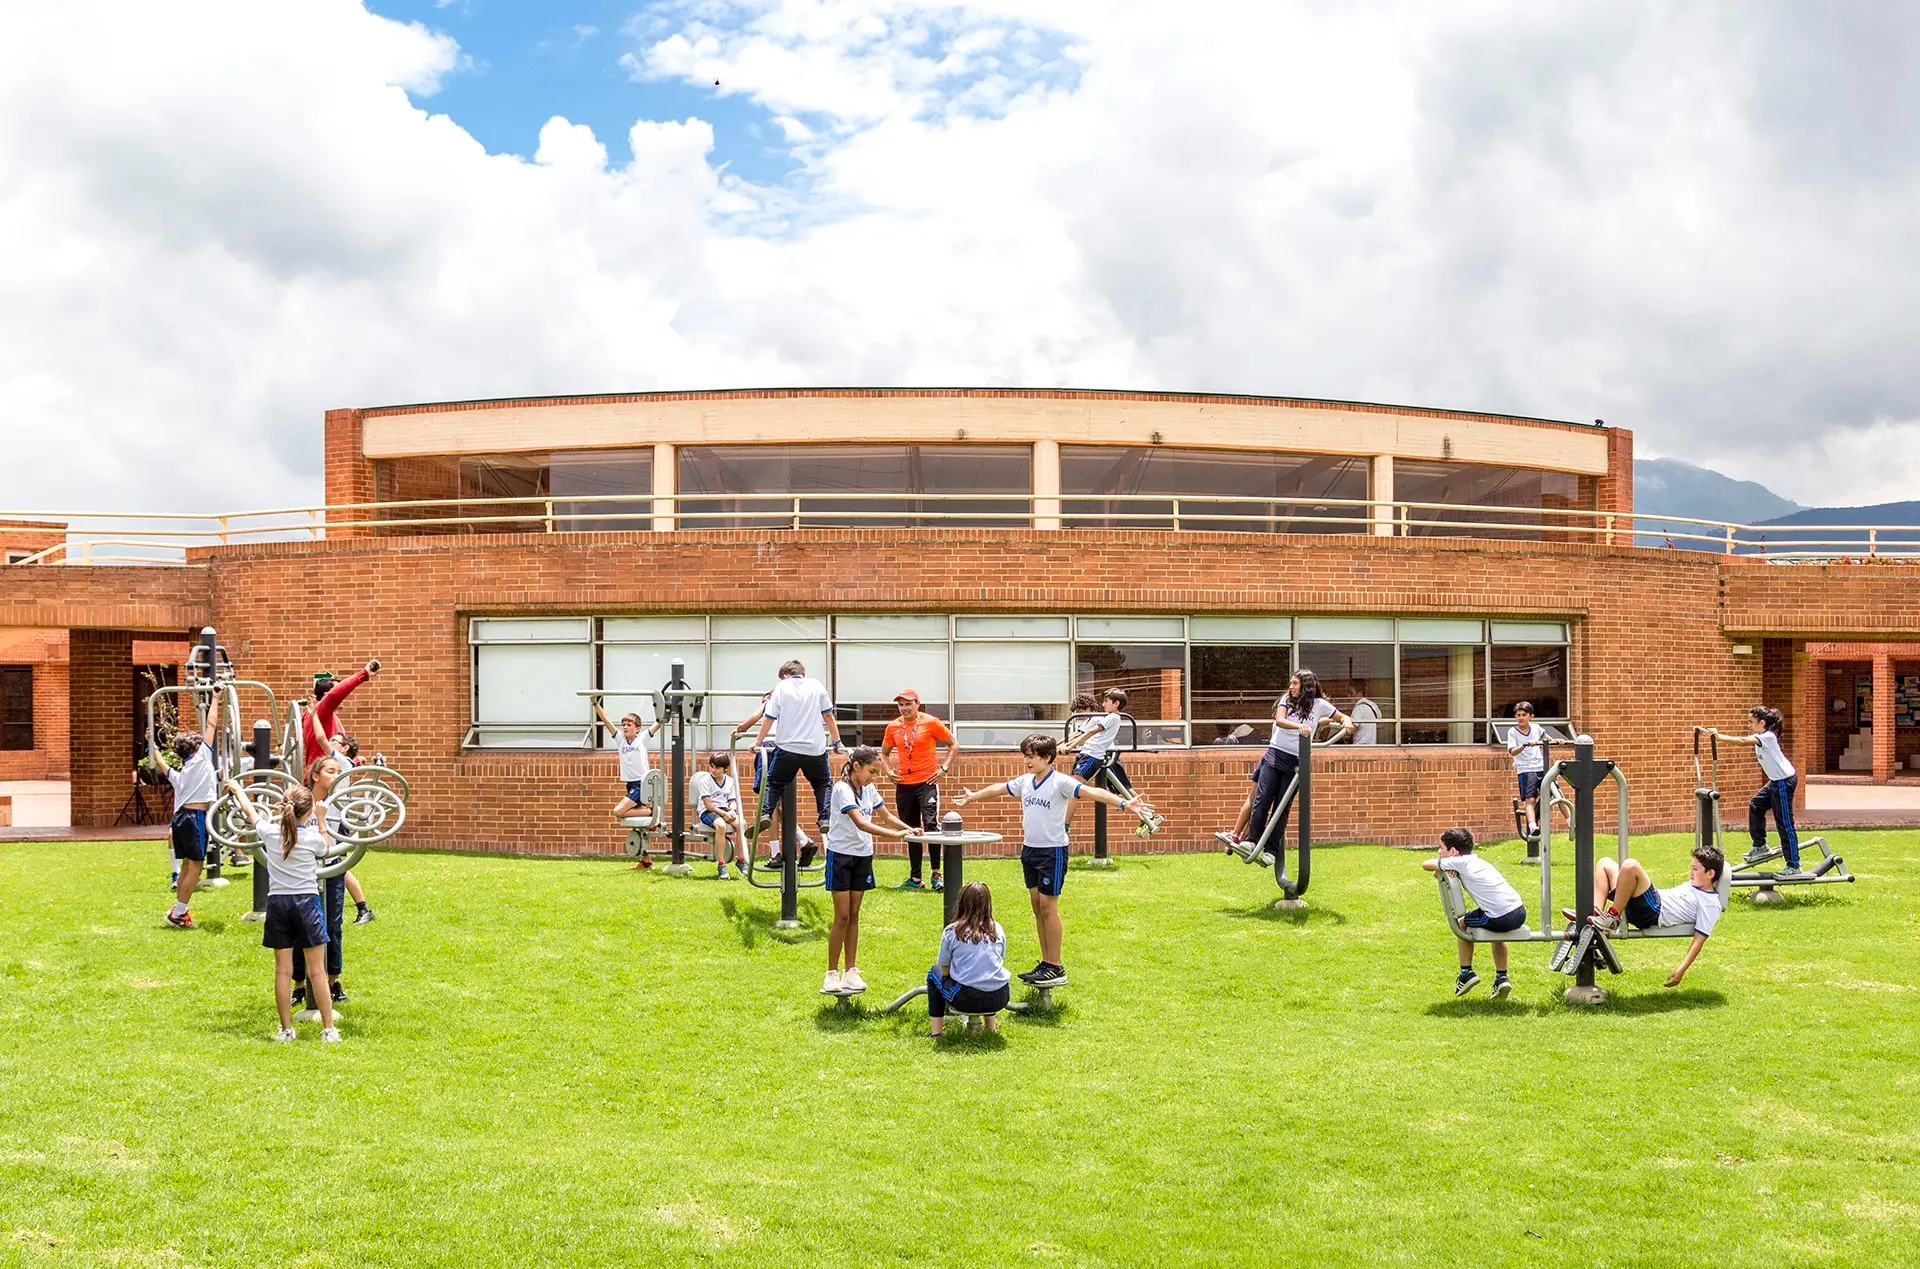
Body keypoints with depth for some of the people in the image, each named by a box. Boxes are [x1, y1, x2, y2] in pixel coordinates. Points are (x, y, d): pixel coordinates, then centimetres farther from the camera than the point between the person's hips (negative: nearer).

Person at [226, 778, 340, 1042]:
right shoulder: (313, 838, -7)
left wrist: (237, 790, 36)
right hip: (306, 901, -2)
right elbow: (325, 850, 17)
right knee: (316, 971, 0)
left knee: (282, 970, 7)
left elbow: (249, 810, 19)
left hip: (277, 902, 3)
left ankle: (286, 1029, 11)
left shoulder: (269, 831, -1)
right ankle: (329, 1029, 3)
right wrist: (321, 821, 23)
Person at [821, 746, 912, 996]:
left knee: (854, 915, 9)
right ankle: (831, 975, 2)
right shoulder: (843, 789, -19)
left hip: (863, 856, 7)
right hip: (841, 855, -7)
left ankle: (851, 972, 14)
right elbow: (860, 823, -30)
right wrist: (894, 834, -36)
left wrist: (909, 829, -5)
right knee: (842, 916, -5)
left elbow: (886, 816, 13)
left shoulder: (869, 789, 4)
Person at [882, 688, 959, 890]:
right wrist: (889, 771, 4)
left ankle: (936, 874, -6)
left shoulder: (930, 722, -3)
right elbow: (884, 753, 22)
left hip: (927, 782, -4)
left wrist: (943, 768, -6)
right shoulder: (893, 727, 7)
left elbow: (954, 745, 4)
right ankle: (915, 878, 17)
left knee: (931, 825, -17)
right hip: (903, 785, 4)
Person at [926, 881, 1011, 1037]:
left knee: (934, 972, 25)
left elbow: (944, 969, 3)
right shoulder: (997, 929, 7)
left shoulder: (952, 931, -3)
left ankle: (935, 1030, 19)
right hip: (999, 999, 4)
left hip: (966, 999, -4)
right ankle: (992, 1024, 39)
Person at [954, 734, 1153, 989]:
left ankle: (1056, 969, 1)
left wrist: (1124, 803, -41)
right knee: (1037, 906, 9)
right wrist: (973, 796, 43)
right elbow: (998, 789, 26)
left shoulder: (1060, 782, -14)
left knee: (1048, 906, -6)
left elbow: (1091, 792, -27)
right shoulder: (1024, 781, 7)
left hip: (1053, 851, -7)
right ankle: (1046, 962, 18)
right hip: (1029, 850, 7)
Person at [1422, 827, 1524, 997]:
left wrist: (1441, 865, 22)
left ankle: (1466, 973, 24)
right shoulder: (1477, 860, 21)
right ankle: (1502, 977, 34)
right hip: (1520, 912, 7)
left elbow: (1426, 864, 2)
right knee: (1498, 929, 39)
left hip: (1501, 918, -7)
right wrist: (1451, 868, 12)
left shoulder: (1459, 862, -2)